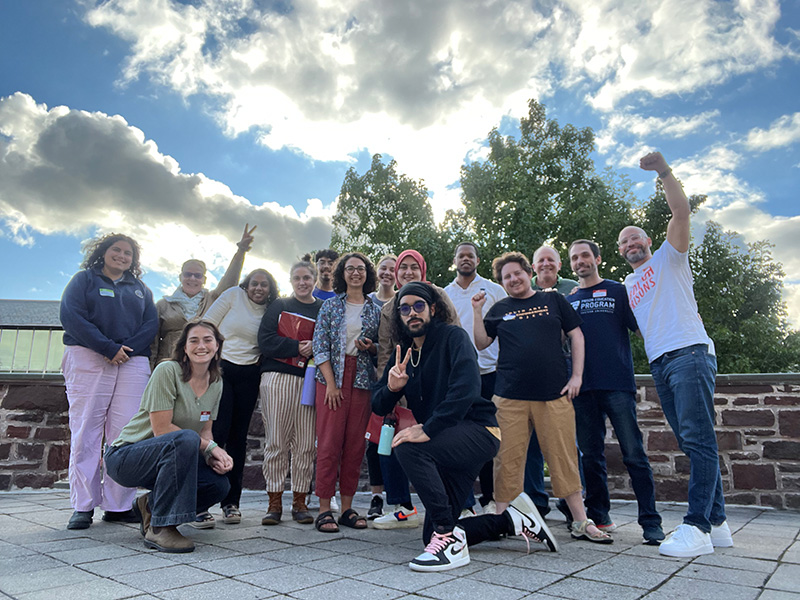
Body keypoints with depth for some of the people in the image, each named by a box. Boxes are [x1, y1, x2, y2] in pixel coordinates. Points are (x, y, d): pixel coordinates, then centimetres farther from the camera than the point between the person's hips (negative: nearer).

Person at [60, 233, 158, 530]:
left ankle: (118, 505, 0)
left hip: (132, 363, 2)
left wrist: (126, 350, -10)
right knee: (85, 433, -4)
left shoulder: (140, 289, 22)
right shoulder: (84, 279, 13)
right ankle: (83, 506, 3)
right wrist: (109, 348, -13)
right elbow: (71, 316, -3)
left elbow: (151, 323, 8)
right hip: (88, 361, -2)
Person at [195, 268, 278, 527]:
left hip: (248, 376, 3)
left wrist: (261, 359, -3)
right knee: (216, 432, -11)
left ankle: (231, 502, 15)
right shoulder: (233, 295, 2)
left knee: (238, 436, 6)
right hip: (219, 368, -3)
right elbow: (208, 324, 1)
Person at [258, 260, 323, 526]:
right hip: (278, 378, -1)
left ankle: (299, 502, 10)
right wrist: (296, 347, -11)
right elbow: (265, 340, 0)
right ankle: (274, 502, 7)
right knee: (276, 441, -1)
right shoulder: (279, 305, 12)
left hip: (310, 381, 1)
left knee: (306, 444, 0)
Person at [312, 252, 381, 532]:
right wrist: (331, 383, -9)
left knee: (355, 444, 4)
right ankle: (324, 509, 3)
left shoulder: (375, 309, 12)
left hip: (362, 380, 2)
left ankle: (347, 507, 14)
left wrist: (370, 347, -7)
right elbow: (320, 346, -1)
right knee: (329, 442, -5)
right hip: (332, 377, -2)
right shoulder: (330, 305, 6)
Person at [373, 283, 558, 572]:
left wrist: (427, 430, -34)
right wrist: (391, 388, -16)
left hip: (478, 431, -8)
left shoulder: (452, 337, -10)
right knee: (431, 536, 7)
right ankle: (512, 519, 19)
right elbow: (378, 406, 8)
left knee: (408, 447, -33)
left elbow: (466, 389, -27)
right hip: (447, 443, 8)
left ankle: (449, 538, -22)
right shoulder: (403, 352, 9)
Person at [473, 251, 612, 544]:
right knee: (507, 459, 3)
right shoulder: (500, 309, 12)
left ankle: (581, 522, 16)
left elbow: (576, 336, 10)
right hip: (510, 397, 1)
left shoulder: (553, 300, 10)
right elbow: (481, 343, 7)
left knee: (564, 457, 4)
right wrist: (477, 311, -3)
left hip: (554, 394, 0)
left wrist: (576, 376, 2)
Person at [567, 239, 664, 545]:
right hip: (583, 387, 3)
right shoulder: (568, 301, 16)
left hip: (617, 384, -3)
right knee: (591, 455, 9)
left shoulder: (618, 291, 8)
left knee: (634, 454, -4)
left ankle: (651, 522, 5)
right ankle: (598, 516, 21)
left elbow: (641, 328, 4)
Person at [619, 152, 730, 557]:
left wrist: (664, 172, -11)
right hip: (659, 364, 7)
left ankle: (697, 526, -12)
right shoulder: (626, 286, 25)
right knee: (692, 444, 7)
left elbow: (682, 211, -5)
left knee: (698, 439, -11)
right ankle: (717, 523, 13)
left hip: (689, 353, -7)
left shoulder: (668, 258, 9)